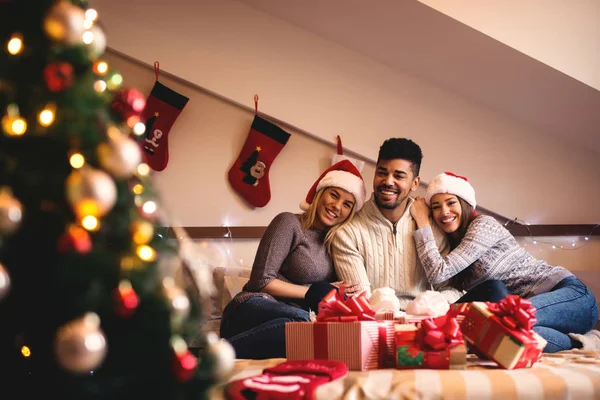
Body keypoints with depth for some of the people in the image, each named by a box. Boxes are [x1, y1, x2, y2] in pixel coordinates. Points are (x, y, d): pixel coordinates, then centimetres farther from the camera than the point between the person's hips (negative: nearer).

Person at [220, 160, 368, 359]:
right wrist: (310, 292, -6)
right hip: (254, 310, -6)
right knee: (302, 321, -39)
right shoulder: (289, 223, -1)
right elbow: (261, 281, -7)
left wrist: (332, 291, -2)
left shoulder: (332, 241, 19)